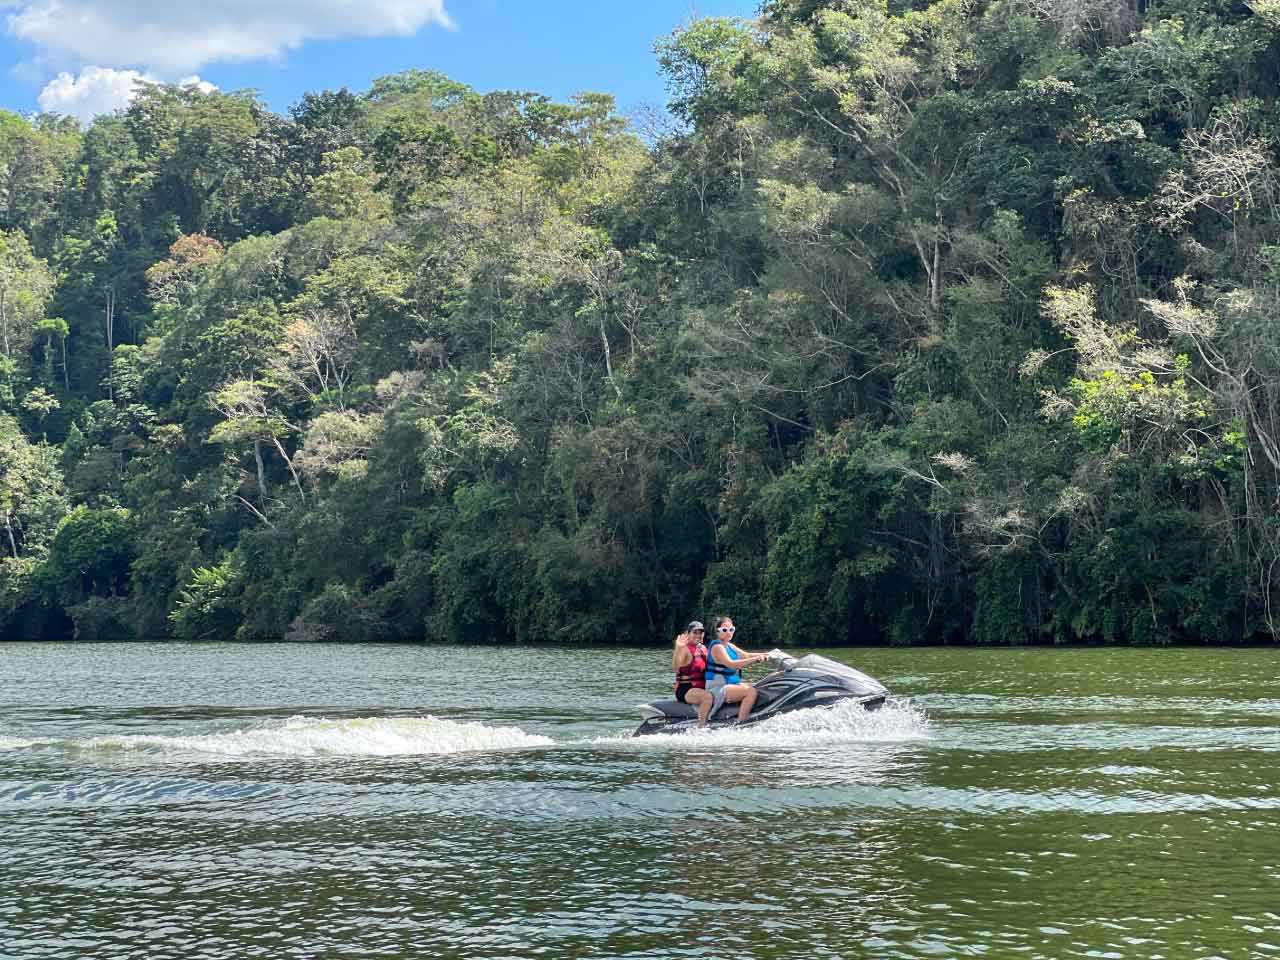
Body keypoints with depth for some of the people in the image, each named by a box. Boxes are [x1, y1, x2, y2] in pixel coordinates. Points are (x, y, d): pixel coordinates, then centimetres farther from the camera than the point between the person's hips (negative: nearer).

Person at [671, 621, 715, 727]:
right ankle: (701, 726, -33)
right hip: (685, 689, -8)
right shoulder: (685, 649, -9)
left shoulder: (703, 648, 16)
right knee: (708, 697, -34)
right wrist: (678, 648, -41)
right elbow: (675, 667, -27)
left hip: (702, 689, 8)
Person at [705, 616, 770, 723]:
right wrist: (754, 659, -30)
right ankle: (740, 724, -30)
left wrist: (765, 654, 0)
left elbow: (746, 655, 15)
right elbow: (731, 664, -27)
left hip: (732, 684, 10)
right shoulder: (717, 647, -14)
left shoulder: (730, 646, 15)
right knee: (751, 692, -26)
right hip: (718, 688, -10)